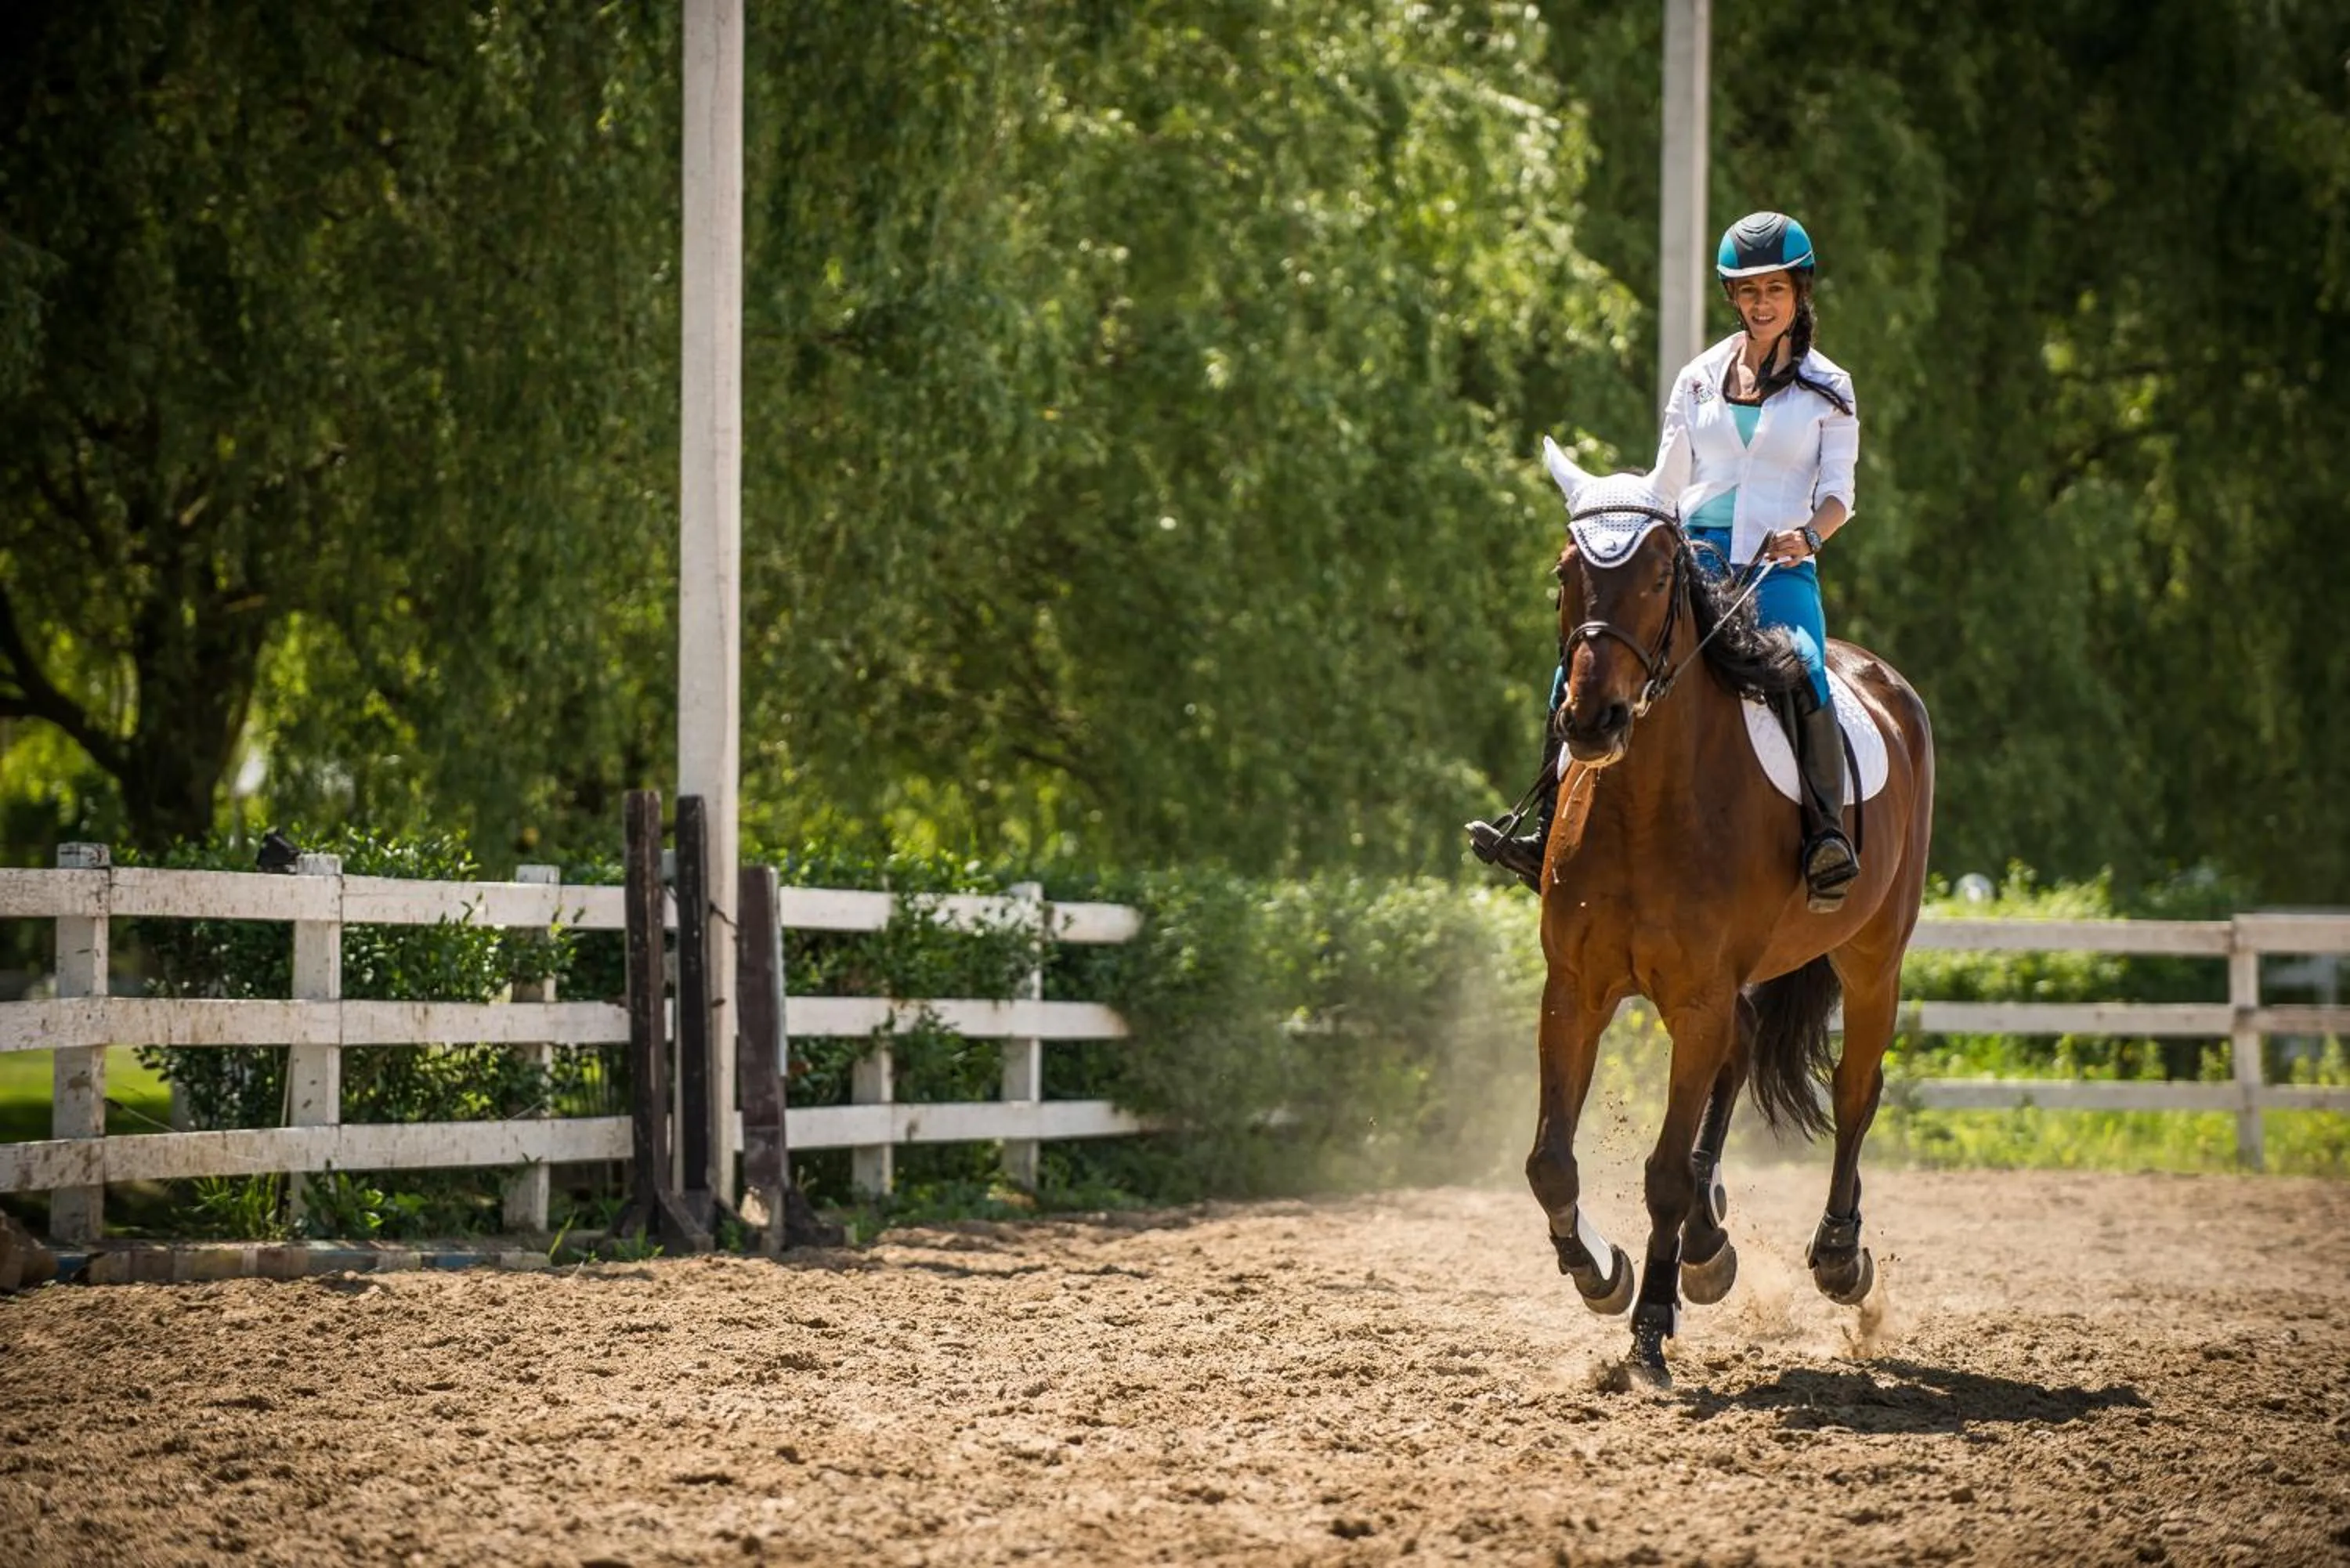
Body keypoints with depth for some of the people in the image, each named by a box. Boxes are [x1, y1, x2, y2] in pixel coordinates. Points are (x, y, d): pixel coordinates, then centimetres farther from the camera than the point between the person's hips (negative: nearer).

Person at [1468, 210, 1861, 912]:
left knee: (1805, 672, -35)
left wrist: (1808, 533, -21)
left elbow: (1838, 491, 0)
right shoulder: (1700, 378, 15)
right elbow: (1667, 483, 17)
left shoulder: (1827, 388, 7)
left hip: (1779, 569, -3)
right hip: (1692, 559, 3)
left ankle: (1828, 838, -38)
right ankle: (1547, 830, -14)